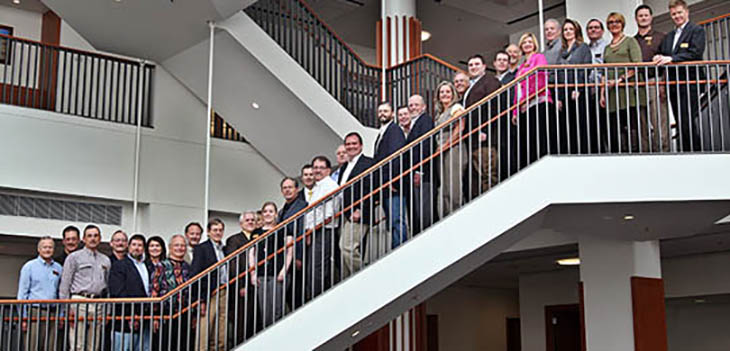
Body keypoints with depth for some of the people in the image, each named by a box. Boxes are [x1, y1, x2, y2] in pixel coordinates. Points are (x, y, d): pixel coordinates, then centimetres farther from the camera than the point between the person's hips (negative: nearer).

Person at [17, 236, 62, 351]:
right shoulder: (29, 266, 2)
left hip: (52, 313, 4)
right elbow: (22, 293, 0)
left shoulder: (58, 268, 13)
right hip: (34, 312, -4)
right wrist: (23, 318, -6)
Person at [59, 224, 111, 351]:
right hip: (79, 301, -4)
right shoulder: (74, 257, 5)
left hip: (98, 305, 4)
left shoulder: (106, 260, 18)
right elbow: (65, 284, 1)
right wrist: (67, 308, -8)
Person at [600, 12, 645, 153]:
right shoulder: (607, 48, 22)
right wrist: (602, 93, 8)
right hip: (613, 94, 5)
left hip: (629, 91, -5)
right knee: (615, 132, -2)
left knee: (632, 129, -11)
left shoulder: (630, 41, 7)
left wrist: (620, 79, -12)